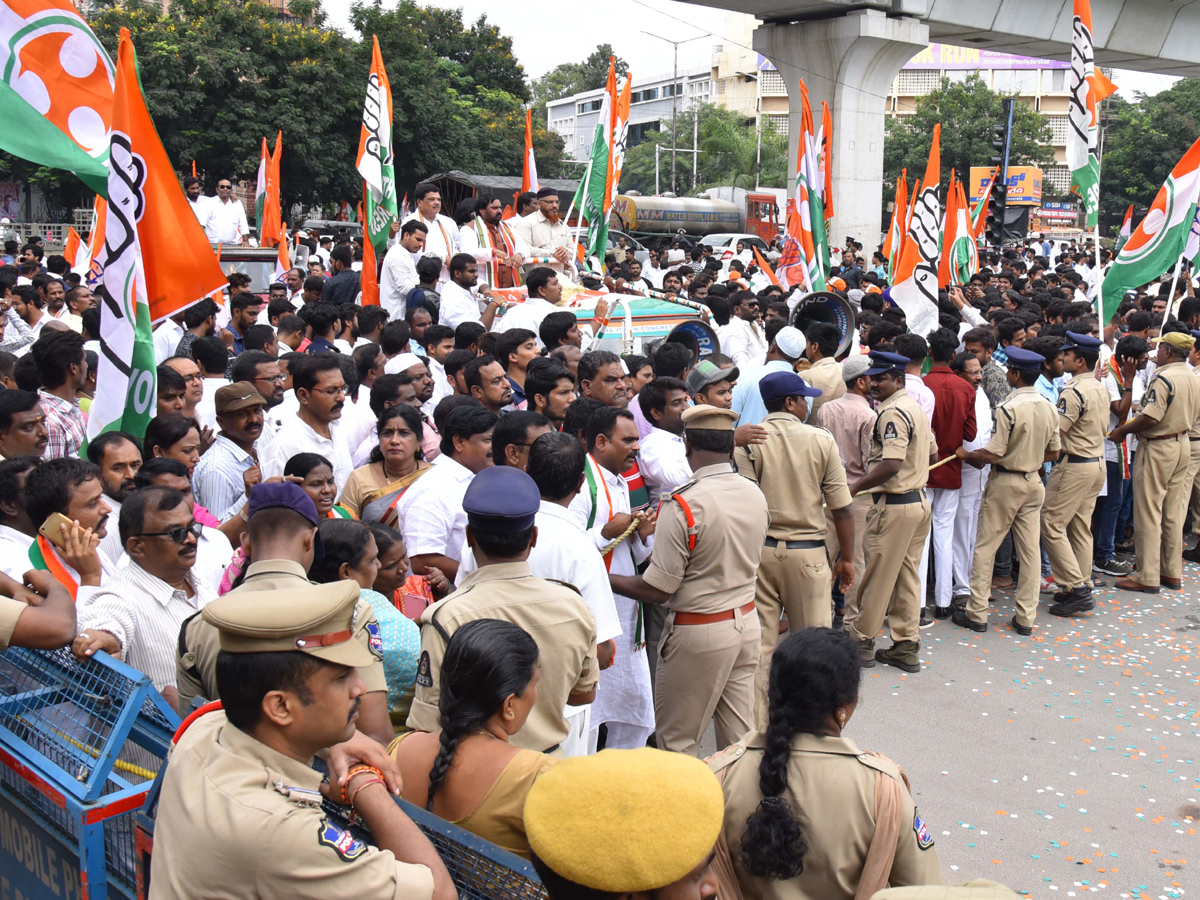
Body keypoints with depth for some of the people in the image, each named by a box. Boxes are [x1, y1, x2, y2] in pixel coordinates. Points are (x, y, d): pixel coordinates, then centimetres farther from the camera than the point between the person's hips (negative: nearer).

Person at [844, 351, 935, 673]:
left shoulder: (892, 413, -17)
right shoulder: (915, 408, 14)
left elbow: (891, 464, -26)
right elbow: (932, 451, 22)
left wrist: (856, 486, -20)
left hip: (894, 505, -10)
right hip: (919, 500, 10)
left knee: (876, 575, 1)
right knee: (907, 576, 13)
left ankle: (860, 640, 10)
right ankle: (906, 647, 18)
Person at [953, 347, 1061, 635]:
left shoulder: (1008, 408, -19)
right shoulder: (1049, 408, 2)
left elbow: (993, 454, -20)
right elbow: (1053, 453, 9)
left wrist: (967, 455, -3)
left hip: (1005, 483, -6)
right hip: (1033, 482, 6)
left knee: (985, 547, 4)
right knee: (1030, 549, 9)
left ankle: (976, 613, 8)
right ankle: (1026, 617, 13)